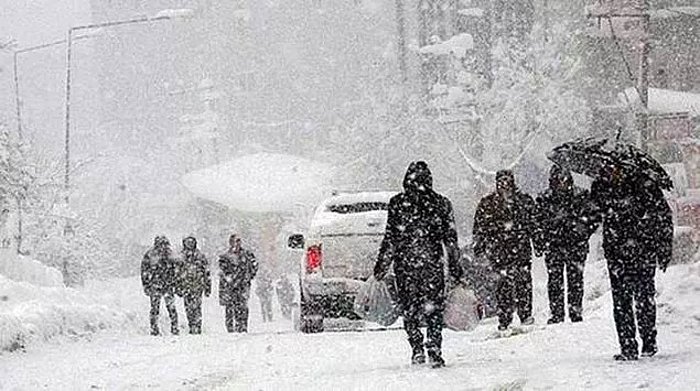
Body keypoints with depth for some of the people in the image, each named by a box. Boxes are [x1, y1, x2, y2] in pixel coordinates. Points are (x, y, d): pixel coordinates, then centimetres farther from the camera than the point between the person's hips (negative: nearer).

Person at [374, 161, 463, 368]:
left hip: (405, 264, -1)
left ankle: (417, 348, 1)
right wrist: (455, 266, 12)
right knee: (434, 308, 5)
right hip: (433, 264, 1)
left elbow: (390, 239, -2)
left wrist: (382, 265, 5)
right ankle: (435, 352, -4)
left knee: (410, 308, 10)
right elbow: (450, 239, 5)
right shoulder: (441, 203, 3)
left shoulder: (397, 203, -2)